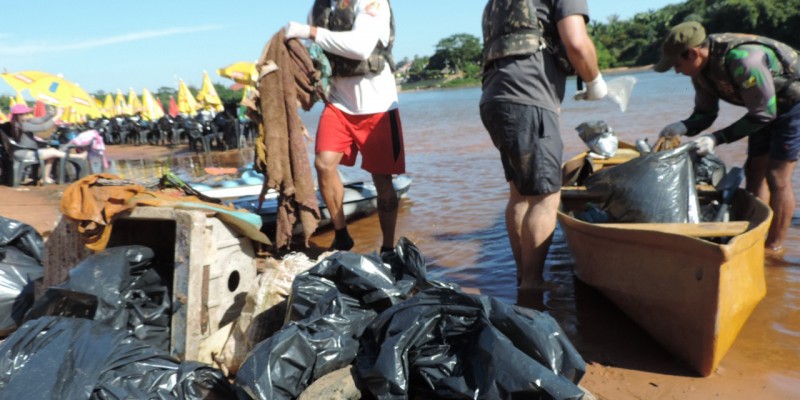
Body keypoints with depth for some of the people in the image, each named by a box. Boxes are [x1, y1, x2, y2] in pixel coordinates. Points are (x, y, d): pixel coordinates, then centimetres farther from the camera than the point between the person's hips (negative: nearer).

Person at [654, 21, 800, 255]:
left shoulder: (743, 61, -37)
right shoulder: (701, 70, -11)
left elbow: (763, 114, -29)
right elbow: (705, 113, -2)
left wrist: (718, 138, -31)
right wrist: (684, 127, -22)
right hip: (768, 105, 8)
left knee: (777, 176, -8)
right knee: (754, 170, 8)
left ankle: (774, 247, 3)